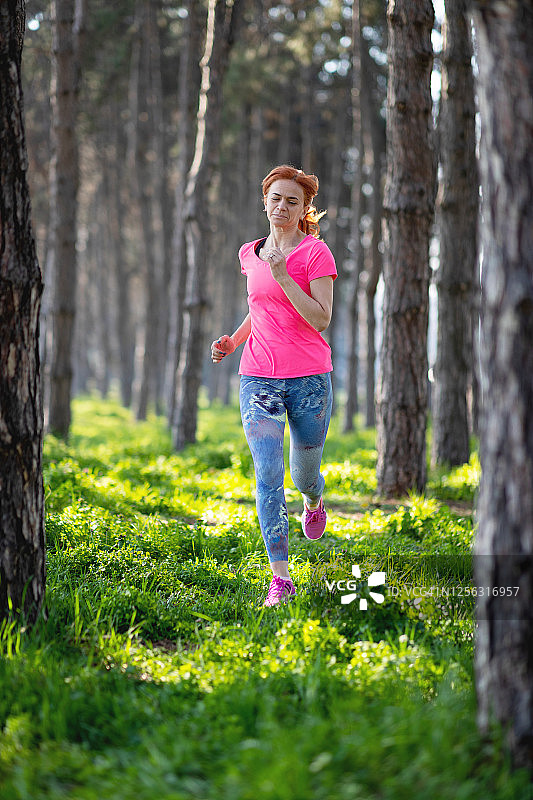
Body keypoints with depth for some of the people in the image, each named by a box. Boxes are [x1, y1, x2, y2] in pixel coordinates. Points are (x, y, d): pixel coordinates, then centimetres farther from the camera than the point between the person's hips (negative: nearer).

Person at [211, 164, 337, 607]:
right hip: (259, 378, 3)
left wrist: (283, 276, -22)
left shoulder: (316, 252, -5)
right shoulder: (250, 254, 10)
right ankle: (280, 576, -9)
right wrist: (233, 340, 9)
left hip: (309, 379, -3)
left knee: (305, 473, 11)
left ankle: (315, 501, 50)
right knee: (268, 474, -10)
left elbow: (320, 319, -14)